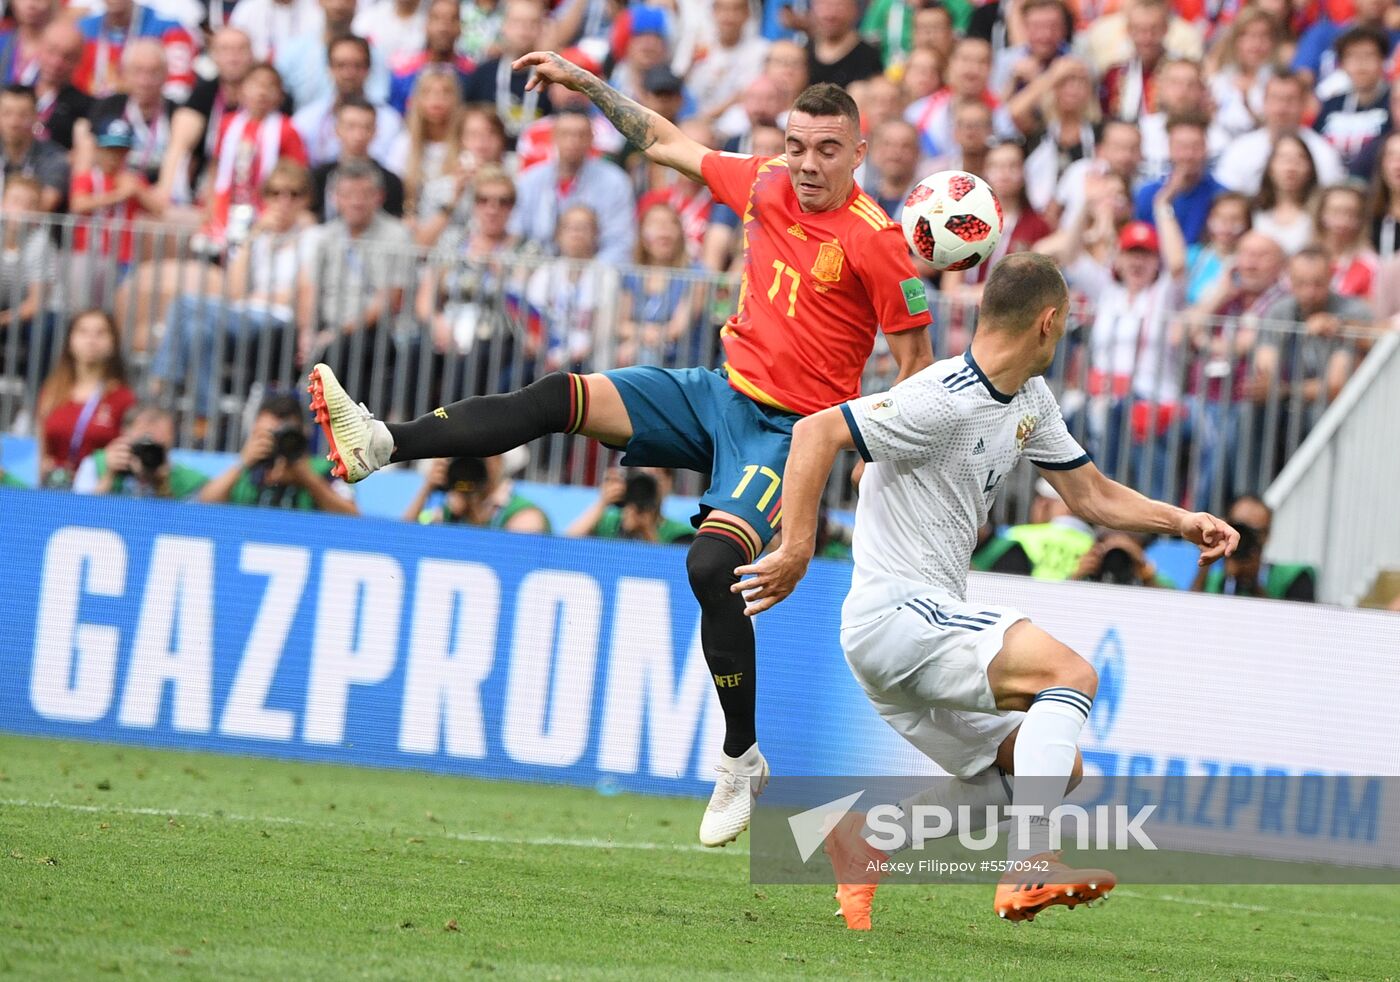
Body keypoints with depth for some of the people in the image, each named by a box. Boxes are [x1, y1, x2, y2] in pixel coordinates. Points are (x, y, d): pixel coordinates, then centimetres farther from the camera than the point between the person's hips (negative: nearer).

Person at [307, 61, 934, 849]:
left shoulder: (874, 240, -16)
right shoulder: (765, 186, 3)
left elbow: (916, 356, -10)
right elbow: (667, 142, 18)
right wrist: (586, 82, 17)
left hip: (789, 430, -6)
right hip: (723, 391, 7)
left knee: (713, 564, -26)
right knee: (562, 399, -11)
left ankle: (742, 763, -12)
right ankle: (380, 444, -17)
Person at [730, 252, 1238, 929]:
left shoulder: (1030, 400, 12)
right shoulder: (943, 401, -19)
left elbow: (1090, 495, 21)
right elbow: (816, 432, -23)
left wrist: (1180, 521, 8)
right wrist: (796, 550, -27)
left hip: (934, 623, 10)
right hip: (896, 613, -10)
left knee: (1050, 767, 12)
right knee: (1071, 673, -21)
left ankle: (866, 838, 10)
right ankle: (1029, 870, -30)